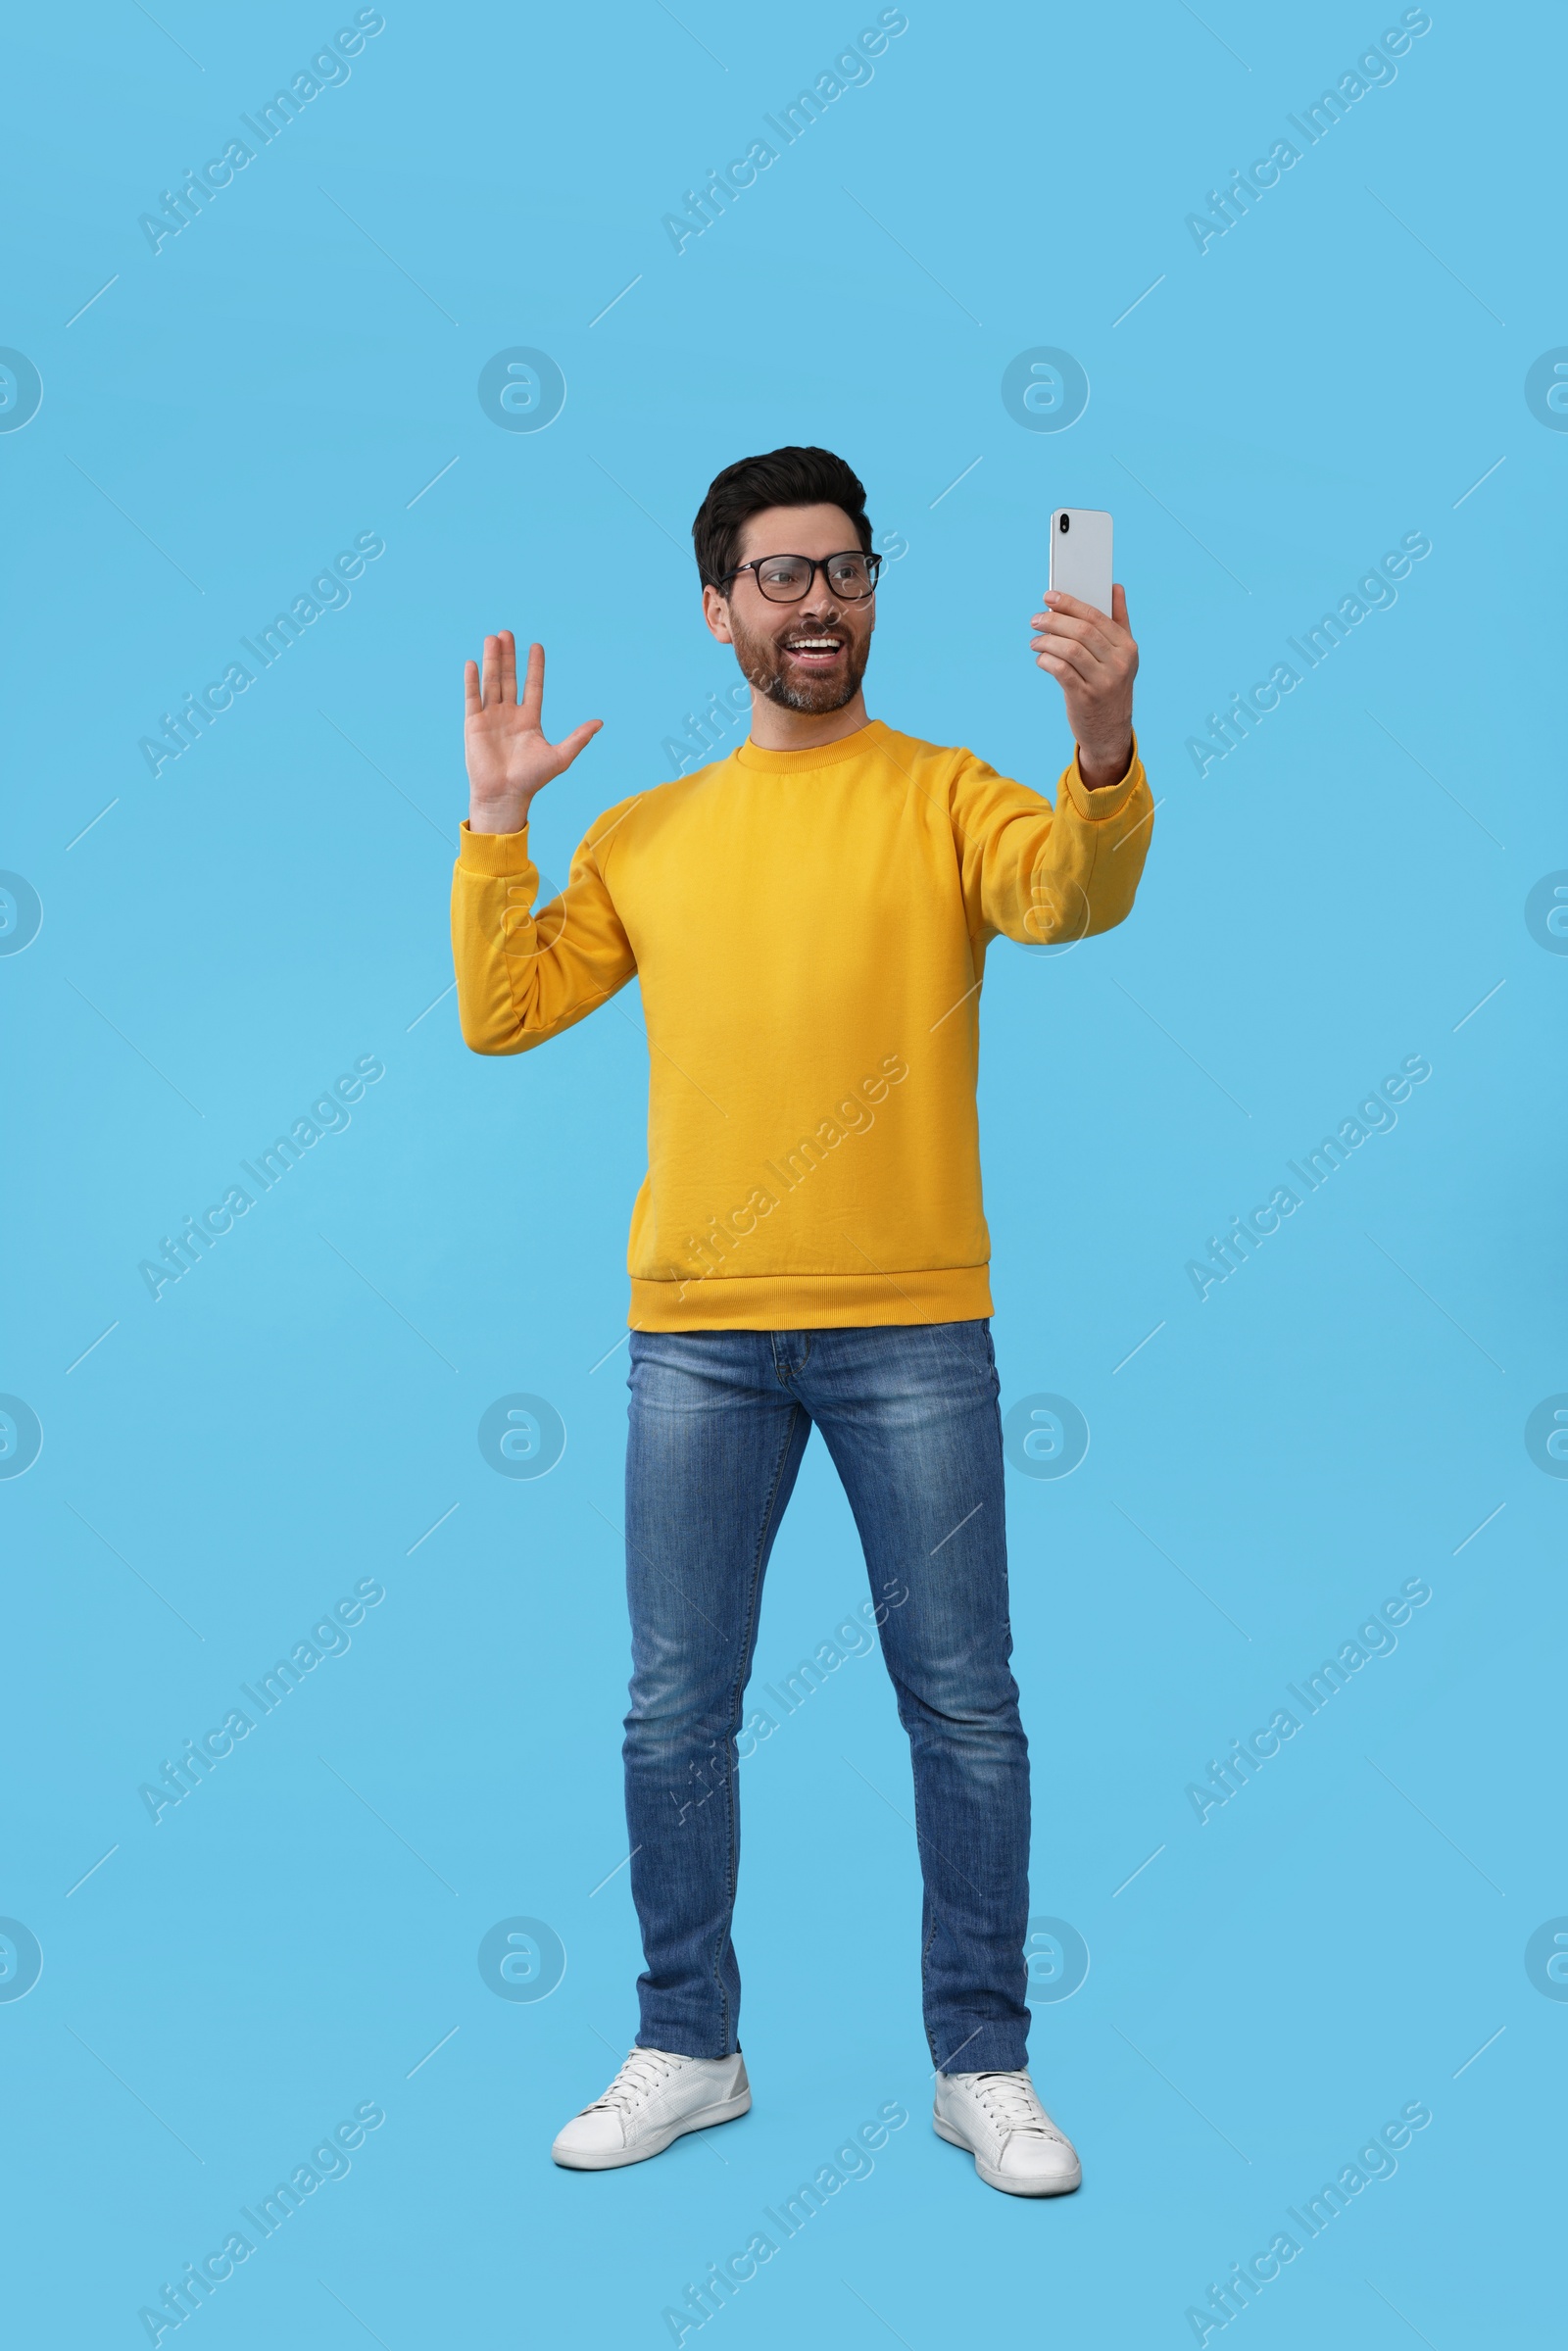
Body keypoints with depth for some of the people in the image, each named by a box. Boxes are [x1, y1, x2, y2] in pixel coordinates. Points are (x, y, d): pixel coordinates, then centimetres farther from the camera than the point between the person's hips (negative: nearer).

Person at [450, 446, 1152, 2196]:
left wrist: (1105, 742, -36)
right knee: (676, 1711, 9)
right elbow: (500, 1011, 10)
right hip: (696, 1331, 3)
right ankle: (688, 2050, 26)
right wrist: (494, 820, 3)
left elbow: (1072, 896, -18)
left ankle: (984, 2067, 19)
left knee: (963, 1707, 4)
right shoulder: (643, 834, 12)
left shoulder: (943, 795, 2)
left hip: (913, 1327, -2)